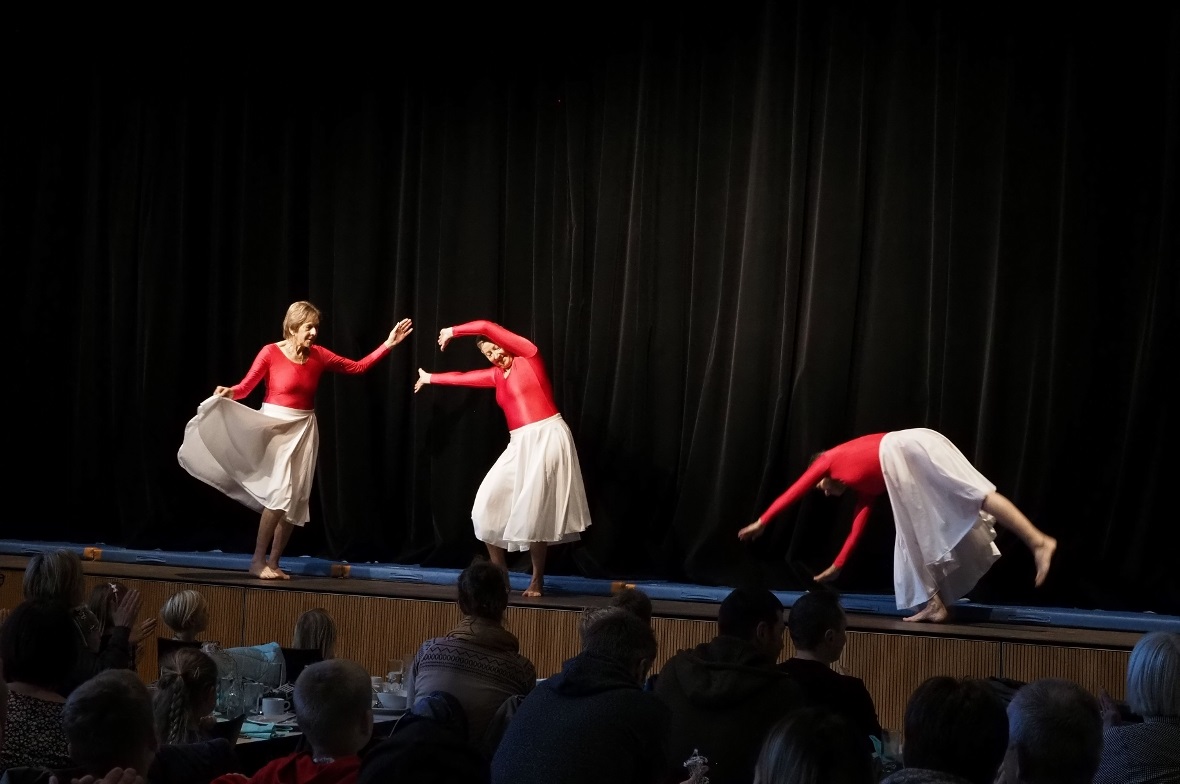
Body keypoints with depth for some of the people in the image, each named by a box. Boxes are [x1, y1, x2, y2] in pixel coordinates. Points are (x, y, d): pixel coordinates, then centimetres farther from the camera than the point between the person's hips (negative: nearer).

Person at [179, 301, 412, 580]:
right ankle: (257, 561, -5)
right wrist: (229, 392, -32)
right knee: (280, 492, -16)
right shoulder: (271, 352, -9)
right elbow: (246, 386, -10)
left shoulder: (318, 355, 4)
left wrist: (388, 344, 6)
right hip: (273, 425, -5)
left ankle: (273, 563, 13)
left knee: (295, 500, 3)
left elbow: (357, 367, 11)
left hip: (303, 429, 5)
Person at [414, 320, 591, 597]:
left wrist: (453, 332, 1)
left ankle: (537, 580, 1)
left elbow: (486, 327, -10)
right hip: (521, 444, 8)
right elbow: (463, 378, 33)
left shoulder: (528, 356, -3)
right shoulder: (497, 375, 17)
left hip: (547, 438, -8)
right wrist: (430, 378, 44)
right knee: (489, 502, -1)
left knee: (533, 510, -11)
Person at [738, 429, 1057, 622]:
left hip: (910, 450, -8)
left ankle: (1038, 540, -36)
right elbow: (857, 527, 45)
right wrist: (837, 566, 53)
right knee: (916, 536, 9)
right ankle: (936, 605, 3)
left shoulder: (830, 459, 27)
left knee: (976, 494, -22)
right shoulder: (865, 486, 40)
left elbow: (792, 493, 35)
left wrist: (761, 522, 45)